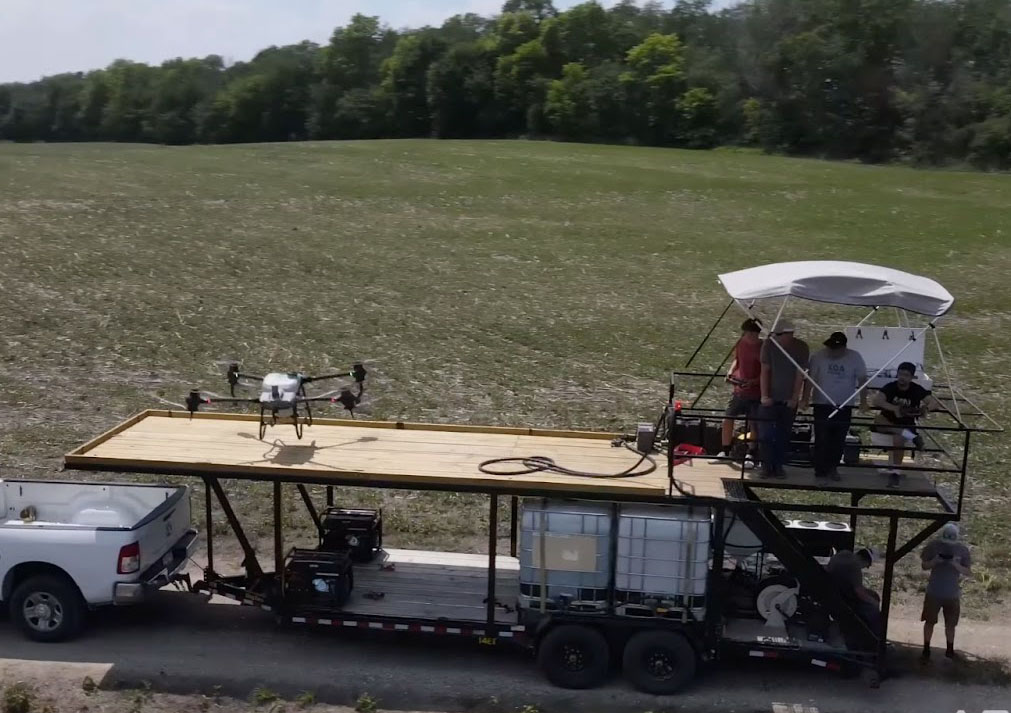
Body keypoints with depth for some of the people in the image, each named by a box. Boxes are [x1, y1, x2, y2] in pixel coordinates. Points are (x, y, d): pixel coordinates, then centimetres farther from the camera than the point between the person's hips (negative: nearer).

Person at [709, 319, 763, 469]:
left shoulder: (762, 348, -15)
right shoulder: (741, 343, 1)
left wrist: (753, 382, -25)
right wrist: (731, 371, 0)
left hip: (755, 393, -5)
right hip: (739, 390, 5)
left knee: (754, 424, 4)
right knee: (727, 419, 4)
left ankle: (750, 456, 19)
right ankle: (724, 452, 17)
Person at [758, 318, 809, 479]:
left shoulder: (801, 347, -7)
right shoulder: (769, 344, -7)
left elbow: (800, 374, -6)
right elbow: (764, 371, -7)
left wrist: (795, 398, -10)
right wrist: (764, 396, -12)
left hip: (789, 400, 0)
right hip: (771, 398, 0)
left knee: (784, 435, 4)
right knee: (766, 433, -3)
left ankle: (778, 466, 12)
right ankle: (767, 466, 5)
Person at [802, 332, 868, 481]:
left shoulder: (855, 357, -4)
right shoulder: (818, 356, -9)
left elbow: (862, 379, 1)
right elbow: (809, 379, -7)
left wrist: (863, 401, -5)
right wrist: (806, 399, -12)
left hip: (844, 406, 2)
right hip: (822, 405, -2)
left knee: (839, 440, 7)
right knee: (822, 439, -2)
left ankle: (832, 468, 21)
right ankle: (820, 471, 5)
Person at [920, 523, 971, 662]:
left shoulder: (962, 550, -5)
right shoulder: (933, 545, -8)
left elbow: (968, 572, -3)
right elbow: (924, 565, -1)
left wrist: (956, 564, -22)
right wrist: (935, 561, -21)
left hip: (953, 594, 1)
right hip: (934, 592, -1)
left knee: (951, 624, 10)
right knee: (929, 621, 5)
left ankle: (950, 650, 26)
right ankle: (926, 650, 16)